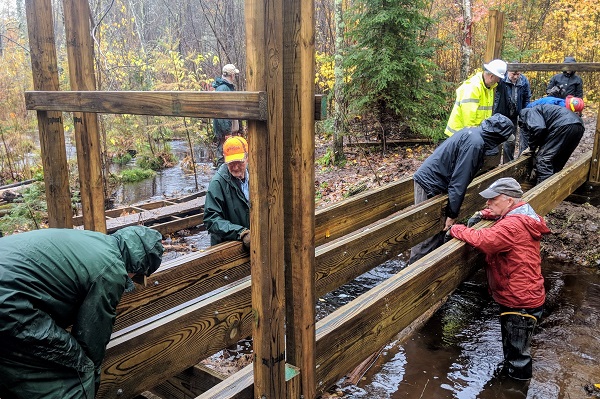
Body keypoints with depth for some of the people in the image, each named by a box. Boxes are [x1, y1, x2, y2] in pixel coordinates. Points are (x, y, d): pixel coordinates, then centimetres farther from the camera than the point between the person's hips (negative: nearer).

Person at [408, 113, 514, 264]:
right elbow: (459, 181, -22)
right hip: (429, 185, -10)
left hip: (426, 177, 10)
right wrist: (452, 214, -16)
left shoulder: (473, 132, 8)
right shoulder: (475, 143, -21)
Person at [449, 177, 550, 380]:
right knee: (513, 348, 27)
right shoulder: (520, 216, 7)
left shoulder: (513, 225, -26)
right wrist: (483, 215, 6)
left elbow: (482, 239, -36)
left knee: (517, 356, 9)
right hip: (518, 297, 10)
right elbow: (497, 213, 27)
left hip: (520, 302, -10)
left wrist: (457, 230, -18)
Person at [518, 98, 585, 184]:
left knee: (543, 159, -6)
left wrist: (532, 148, 4)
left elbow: (538, 128, -12)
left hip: (565, 125, -9)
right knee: (558, 162, 19)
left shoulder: (531, 112, 12)